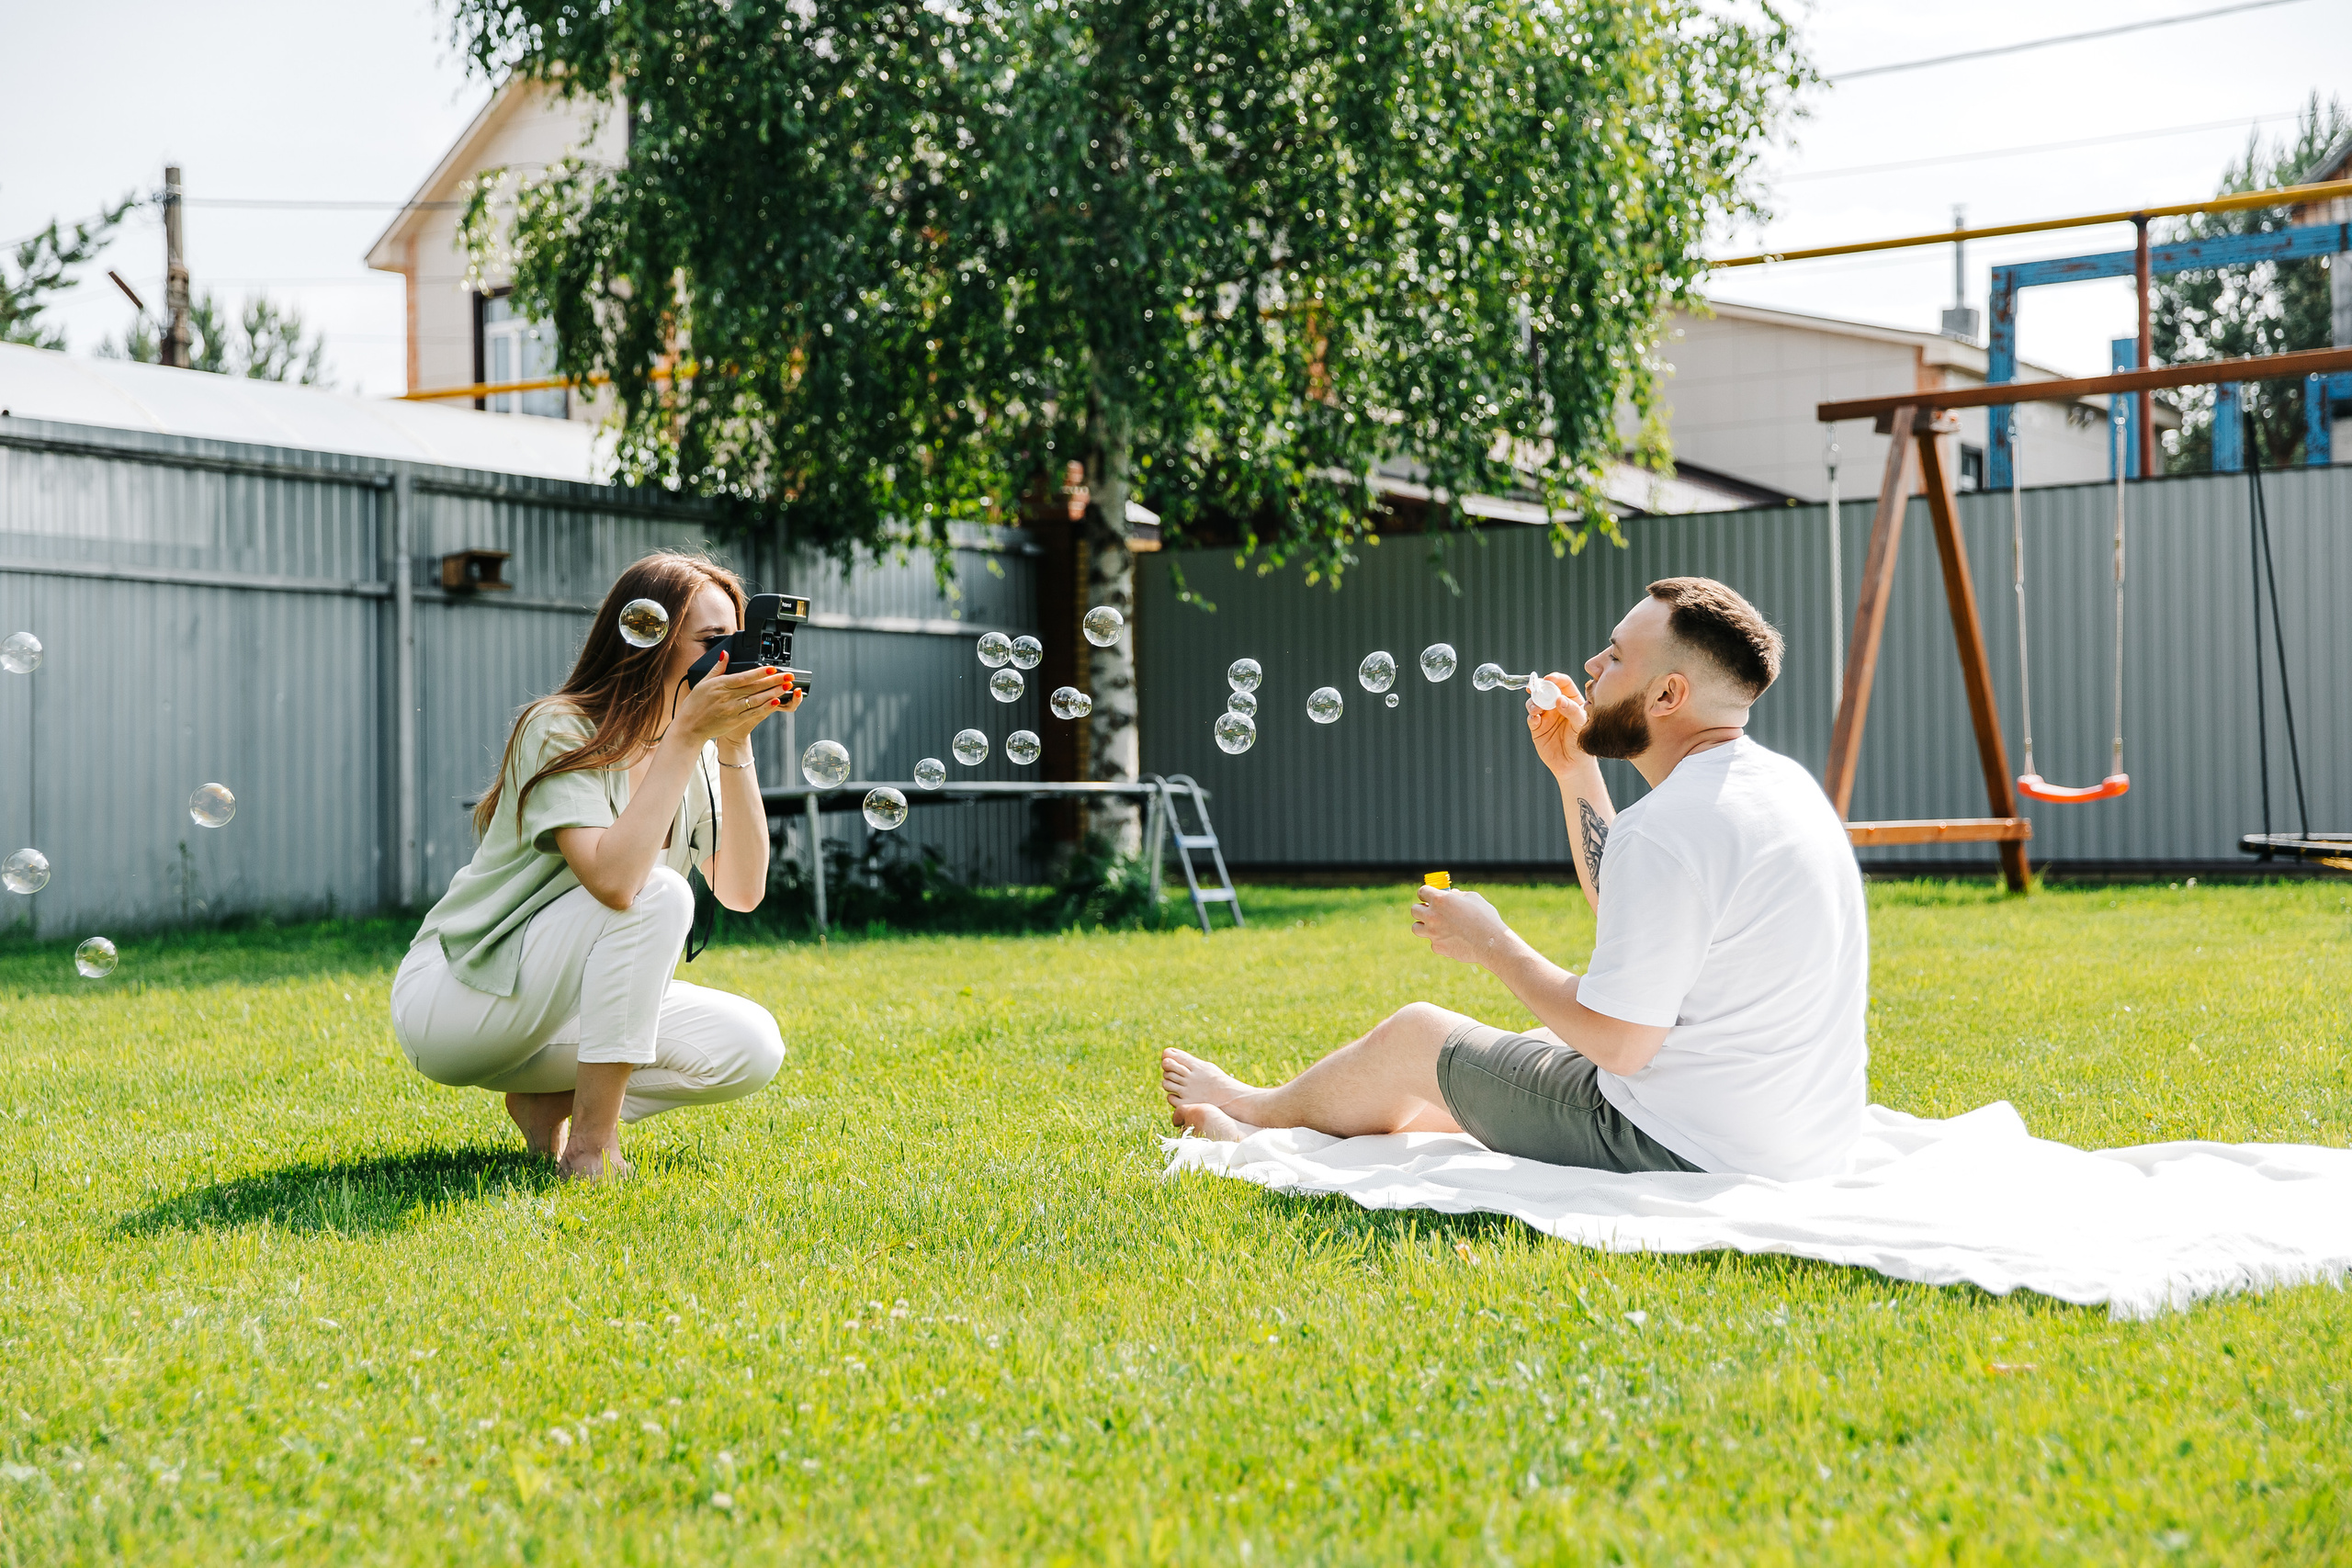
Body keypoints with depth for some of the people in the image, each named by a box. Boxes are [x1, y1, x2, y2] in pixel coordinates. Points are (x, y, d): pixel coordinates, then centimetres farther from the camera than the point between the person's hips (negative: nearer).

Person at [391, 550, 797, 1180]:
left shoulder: (693, 752, 3)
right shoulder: (561, 731, -18)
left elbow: (743, 890, -9)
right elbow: (613, 879, -35)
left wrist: (736, 747, -16)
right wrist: (689, 733, -32)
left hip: (562, 1008, 7)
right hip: (449, 1003, -7)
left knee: (754, 1048, -11)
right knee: (658, 891, -29)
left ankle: (547, 1101, 4)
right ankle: (591, 1149, -23)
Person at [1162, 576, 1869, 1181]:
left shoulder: (1666, 828, -25)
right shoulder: (1777, 782, 6)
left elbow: (1617, 1042, -23)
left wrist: (1492, 945, -8)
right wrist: (1574, 771, 15)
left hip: (1681, 1149, -9)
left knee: (1416, 1035, 10)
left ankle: (1257, 1109, 40)